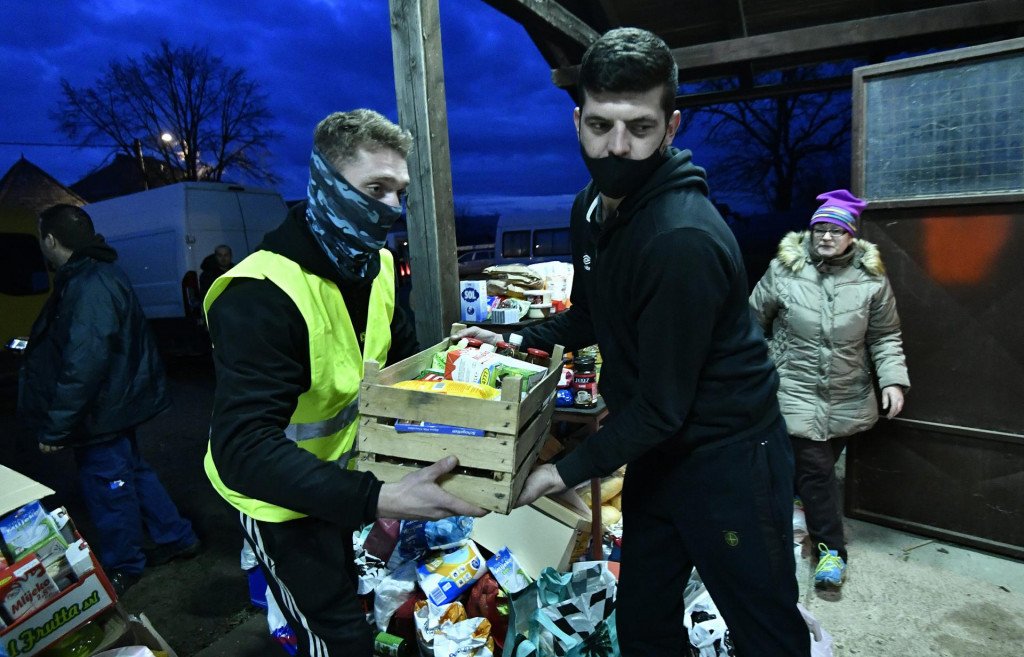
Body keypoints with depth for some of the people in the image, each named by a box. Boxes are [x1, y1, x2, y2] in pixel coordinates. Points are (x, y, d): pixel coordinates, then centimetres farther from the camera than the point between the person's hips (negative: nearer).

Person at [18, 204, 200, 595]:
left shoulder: (89, 287, -25)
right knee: (131, 472, 21)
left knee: (106, 486, 6)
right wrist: (37, 349, 36)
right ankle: (177, 538, 35)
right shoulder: (94, 275, 9)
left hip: (100, 413, -10)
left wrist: (55, 428, -24)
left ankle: (123, 568, 26)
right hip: (112, 404, 10)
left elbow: (82, 365, -29)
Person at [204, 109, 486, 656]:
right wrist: (375, 500, -47)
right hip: (283, 498, -7)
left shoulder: (377, 265, -3)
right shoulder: (262, 294, -31)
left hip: (347, 471, 7)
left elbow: (403, 359, 7)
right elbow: (243, 449, -37)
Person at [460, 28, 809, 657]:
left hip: (728, 462, -8)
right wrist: (516, 340, 3)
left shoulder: (684, 240, -29)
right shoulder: (591, 207, 0)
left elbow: (662, 405, -23)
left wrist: (567, 471, -15)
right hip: (657, 451, 8)